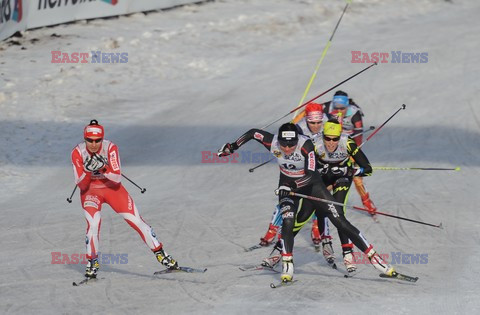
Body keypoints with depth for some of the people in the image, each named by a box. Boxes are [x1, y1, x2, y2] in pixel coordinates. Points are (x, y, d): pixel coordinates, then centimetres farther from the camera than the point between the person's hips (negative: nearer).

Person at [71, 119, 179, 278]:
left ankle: (160, 254, 6)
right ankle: (92, 262, -8)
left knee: (136, 220, -6)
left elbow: (117, 178, -21)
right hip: (90, 191, -1)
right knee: (93, 223, -25)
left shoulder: (110, 148, -19)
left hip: (112, 188, 1)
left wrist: (103, 168, -34)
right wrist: (88, 171, -36)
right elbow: (80, 184, -18)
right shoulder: (78, 152, -19)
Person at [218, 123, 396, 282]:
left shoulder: (306, 145, -32)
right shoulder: (273, 143, -23)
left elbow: (311, 175, -38)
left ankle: (373, 257, -5)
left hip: (311, 185, -2)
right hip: (287, 186, 2)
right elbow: (253, 133, -5)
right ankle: (287, 265, -9)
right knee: (288, 221, -24)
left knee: (340, 221, -8)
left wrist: (291, 186, -49)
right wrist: (232, 147, 5)